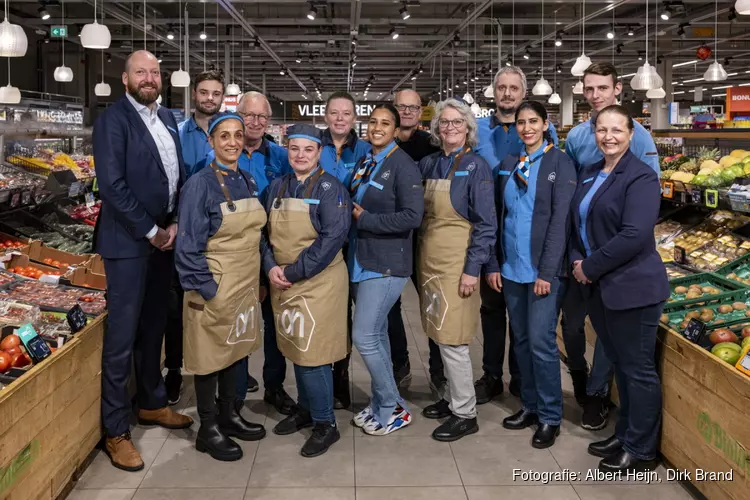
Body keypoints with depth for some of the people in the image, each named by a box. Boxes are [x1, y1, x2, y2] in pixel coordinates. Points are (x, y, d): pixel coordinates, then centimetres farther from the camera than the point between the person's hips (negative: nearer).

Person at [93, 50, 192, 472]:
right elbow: (112, 185, -17)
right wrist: (150, 232, -14)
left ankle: (152, 404, 33)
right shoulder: (113, 120, -10)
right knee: (122, 334, -1)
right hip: (128, 242, -7)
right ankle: (117, 431, 10)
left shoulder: (168, 118, 12)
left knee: (154, 327, 17)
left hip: (165, 238, 7)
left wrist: (175, 224, 0)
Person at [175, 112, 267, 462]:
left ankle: (229, 415, 34)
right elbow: (189, 246, -15)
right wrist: (207, 290, -17)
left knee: (235, 349, 17)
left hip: (246, 284, 7)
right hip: (215, 287, -6)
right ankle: (208, 429, 20)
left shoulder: (248, 182, 7)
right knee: (211, 354, 6)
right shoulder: (200, 184, -14)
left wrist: (258, 283, 12)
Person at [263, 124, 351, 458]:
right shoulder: (278, 186, 8)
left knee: (313, 352, -4)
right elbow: (266, 231, 10)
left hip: (319, 283, -6)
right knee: (295, 348, 16)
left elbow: (333, 237, -19)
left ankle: (325, 424, 11)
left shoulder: (329, 188, -10)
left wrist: (293, 271, -18)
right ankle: (305, 408, 34)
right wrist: (271, 267, -8)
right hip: (283, 283, 6)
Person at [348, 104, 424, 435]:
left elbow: (412, 216, -21)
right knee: (376, 335, 14)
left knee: (364, 336, -9)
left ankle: (393, 408, 8)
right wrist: (350, 213, -2)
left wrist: (364, 218, -16)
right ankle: (381, 404, 27)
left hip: (387, 265, -8)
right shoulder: (364, 162, 12)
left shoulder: (403, 165, -12)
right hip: (361, 261, 8)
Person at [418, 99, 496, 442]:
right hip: (428, 259, 6)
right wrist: (419, 259, 6)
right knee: (440, 335, 13)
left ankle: (465, 414, 11)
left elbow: (486, 224, -11)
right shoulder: (428, 164, 9)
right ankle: (452, 397, 29)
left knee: (452, 340, -2)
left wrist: (472, 269, -16)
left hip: (456, 262, -6)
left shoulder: (476, 167, -8)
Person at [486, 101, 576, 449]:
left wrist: (547, 272, -15)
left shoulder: (559, 163, -4)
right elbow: (498, 217, 12)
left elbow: (560, 220, -10)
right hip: (511, 268, 5)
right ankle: (530, 405, 26)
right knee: (521, 340, 12)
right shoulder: (508, 165, 11)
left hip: (543, 269, -5)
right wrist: (493, 264, 5)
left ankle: (550, 417, 11)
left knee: (541, 342, -3)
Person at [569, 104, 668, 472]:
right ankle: (624, 434, 34)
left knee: (638, 369, 4)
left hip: (633, 287, -8)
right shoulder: (589, 174, 11)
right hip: (599, 287, 8)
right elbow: (577, 222, 16)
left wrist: (590, 266, -16)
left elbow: (634, 235, -23)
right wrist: (577, 260, -2)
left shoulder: (641, 177, -13)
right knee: (619, 363, 19)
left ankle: (640, 449, 18)